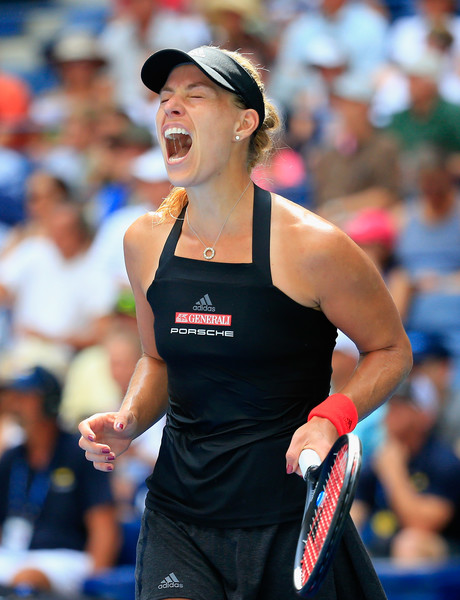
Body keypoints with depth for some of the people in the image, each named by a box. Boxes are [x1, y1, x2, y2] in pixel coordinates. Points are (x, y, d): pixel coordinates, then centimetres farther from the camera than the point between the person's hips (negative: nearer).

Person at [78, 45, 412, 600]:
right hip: (177, 521, 3)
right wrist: (126, 423, -2)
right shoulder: (145, 241, 3)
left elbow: (390, 350, -1)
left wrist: (331, 418, -18)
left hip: (290, 526, -3)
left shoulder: (310, 247, -13)